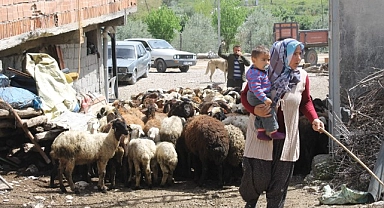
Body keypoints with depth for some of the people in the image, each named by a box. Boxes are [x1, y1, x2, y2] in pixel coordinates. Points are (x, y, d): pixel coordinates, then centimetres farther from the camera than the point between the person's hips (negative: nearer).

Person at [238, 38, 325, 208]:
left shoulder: (302, 77, 1)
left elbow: (305, 102, 13)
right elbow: (245, 95, -2)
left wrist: (314, 118, -5)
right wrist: (254, 110, -21)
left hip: (287, 137, 3)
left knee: (280, 181, 6)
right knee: (257, 176, 0)